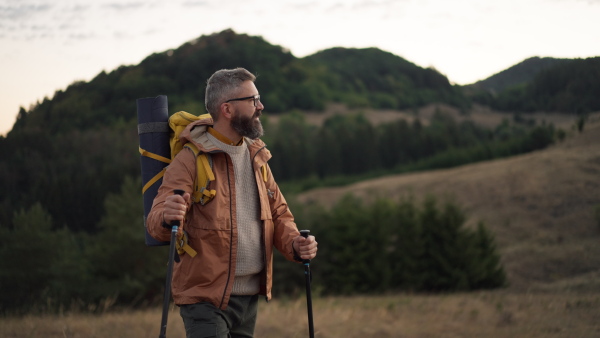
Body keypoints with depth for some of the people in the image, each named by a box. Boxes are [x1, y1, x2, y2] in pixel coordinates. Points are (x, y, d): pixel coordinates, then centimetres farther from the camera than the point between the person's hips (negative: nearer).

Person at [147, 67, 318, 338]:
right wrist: (167, 218, -46)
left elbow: (278, 213, 17)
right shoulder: (190, 160, -12)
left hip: (250, 296, 7)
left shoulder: (256, 157, 12)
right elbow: (157, 223, -21)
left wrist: (294, 244, -4)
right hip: (205, 297, -7)